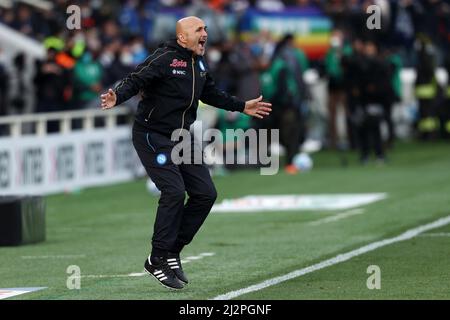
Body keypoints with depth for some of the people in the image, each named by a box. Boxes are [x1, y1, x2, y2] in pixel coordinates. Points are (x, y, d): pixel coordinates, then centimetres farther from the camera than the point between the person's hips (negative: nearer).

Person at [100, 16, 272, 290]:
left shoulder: (199, 63, 10)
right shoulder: (164, 59, -15)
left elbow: (210, 93, 26)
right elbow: (136, 80, -23)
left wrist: (242, 107, 32)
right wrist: (117, 98, -43)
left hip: (182, 138, 9)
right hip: (153, 137, -9)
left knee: (205, 193, 3)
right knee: (174, 191, -19)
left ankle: (173, 251, 14)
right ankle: (158, 259, -7)